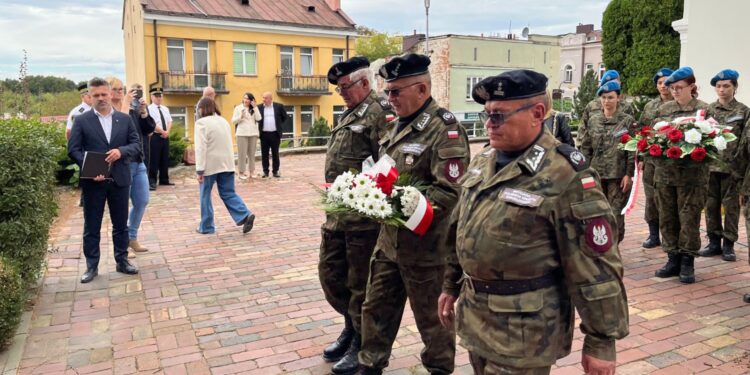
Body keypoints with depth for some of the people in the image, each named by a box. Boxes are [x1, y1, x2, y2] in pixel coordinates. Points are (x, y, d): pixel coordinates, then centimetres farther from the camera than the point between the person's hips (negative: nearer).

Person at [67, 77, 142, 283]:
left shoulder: (125, 119, 7)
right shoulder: (81, 120, 0)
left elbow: (136, 144, 4)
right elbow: (73, 149, -4)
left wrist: (121, 151, -16)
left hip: (119, 179, 2)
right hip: (93, 180, -2)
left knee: (121, 224, 11)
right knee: (91, 226, 6)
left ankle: (122, 261, 23)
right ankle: (91, 266, 17)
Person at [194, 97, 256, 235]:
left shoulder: (202, 123, -10)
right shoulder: (224, 121, 13)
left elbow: (201, 148, -16)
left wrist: (199, 169, -16)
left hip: (210, 165, -6)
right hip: (227, 163, 6)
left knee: (205, 196, 8)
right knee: (228, 194, 9)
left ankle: (206, 227, 15)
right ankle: (245, 215, -11)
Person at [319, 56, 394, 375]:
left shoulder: (379, 113, -13)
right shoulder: (349, 115, 17)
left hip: (363, 216, -9)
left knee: (360, 284, 5)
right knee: (330, 273, 18)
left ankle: (362, 345, 23)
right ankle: (351, 326, 39)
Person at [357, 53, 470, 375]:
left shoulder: (444, 129, -17)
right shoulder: (400, 126, 10)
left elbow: (450, 191, -24)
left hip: (424, 244, -8)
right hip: (389, 238, 8)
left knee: (431, 315, 11)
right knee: (377, 307, 19)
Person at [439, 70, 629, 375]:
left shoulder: (566, 177, -19)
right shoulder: (483, 161, 5)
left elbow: (595, 269, -17)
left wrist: (601, 342, -13)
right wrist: (451, 285, 18)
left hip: (524, 330, -7)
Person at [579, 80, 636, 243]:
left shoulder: (627, 121, -1)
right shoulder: (593, 120, 8)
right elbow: (586, 147, 10)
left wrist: (628, 174, -10)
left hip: (618, 175, -3)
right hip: (596, 174, 3)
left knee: (616, 214, 0)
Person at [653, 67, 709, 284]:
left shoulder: (703, 109, -1)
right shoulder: (664, 109, 10)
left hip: (691, 174, -4)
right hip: (664, 172, 4)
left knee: (689, 219, 2)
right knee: (667, 218, 10)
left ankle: (687, 262, 13)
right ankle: (673, 259, 22)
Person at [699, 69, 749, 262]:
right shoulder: (708, 109, 6)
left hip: (731, 166, -2)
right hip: (710, 165, 3)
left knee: (731, 206, 5)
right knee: (711, 204, 8)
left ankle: (728, 245, 14)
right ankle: (714, 242, 20)